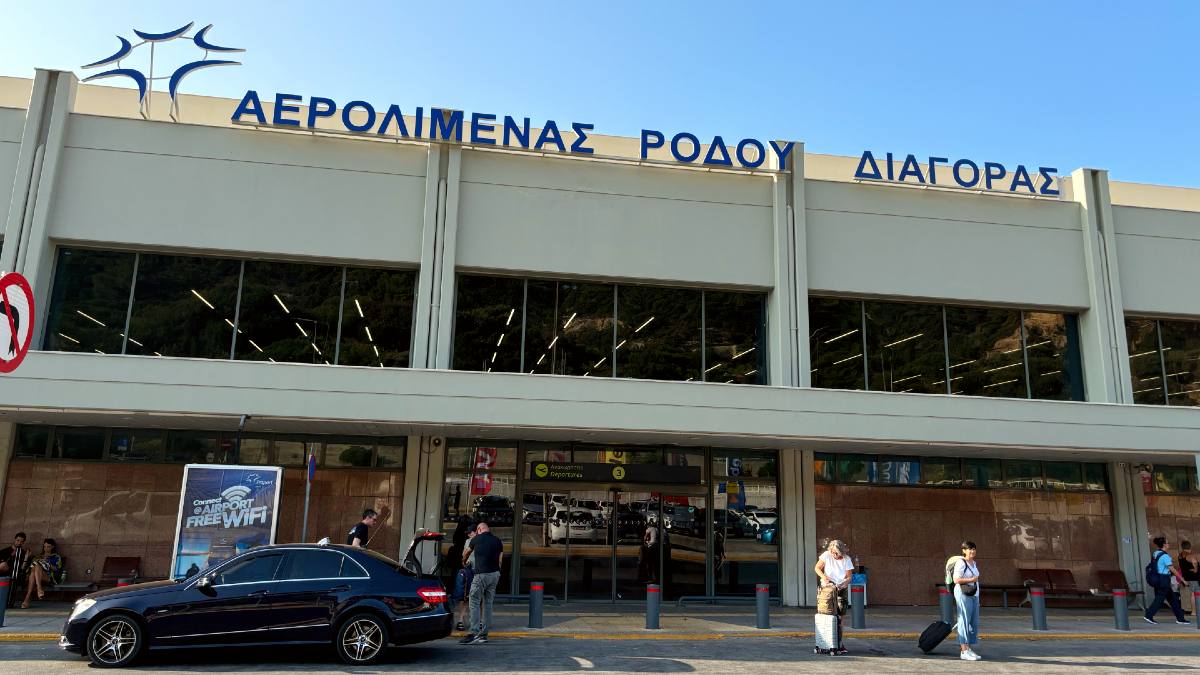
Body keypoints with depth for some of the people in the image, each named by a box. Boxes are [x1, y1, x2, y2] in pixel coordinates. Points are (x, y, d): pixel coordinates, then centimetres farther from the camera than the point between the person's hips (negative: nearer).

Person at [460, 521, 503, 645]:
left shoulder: (476, 539, 5)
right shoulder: (498, 541, 14)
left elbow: (467, 553, 25)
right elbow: (500, 561, 13)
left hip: (481, 574, -5)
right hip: (495, 574, 5)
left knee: (475, 602, -4)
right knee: (488, 603, 10)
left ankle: (473, 633, -11)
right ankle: (484, 634, 13)